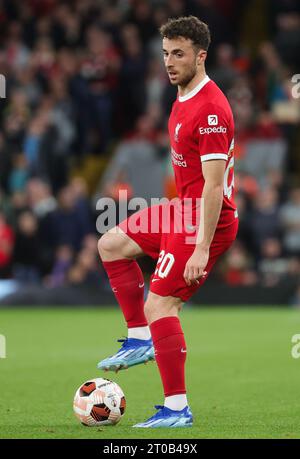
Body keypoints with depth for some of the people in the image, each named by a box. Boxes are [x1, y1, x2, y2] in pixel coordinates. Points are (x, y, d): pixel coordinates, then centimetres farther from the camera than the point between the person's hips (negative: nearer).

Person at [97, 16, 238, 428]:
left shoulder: (210, 109, -22)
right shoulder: (183, 99, 10)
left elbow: (214, 185, -25)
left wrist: (202, 248, -27)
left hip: (207, 220, -10)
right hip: (184, 208, 10)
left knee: (160, 304, -12)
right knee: (111, 244, 18)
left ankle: (177, 410, -6)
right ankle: (141, 338, 19)